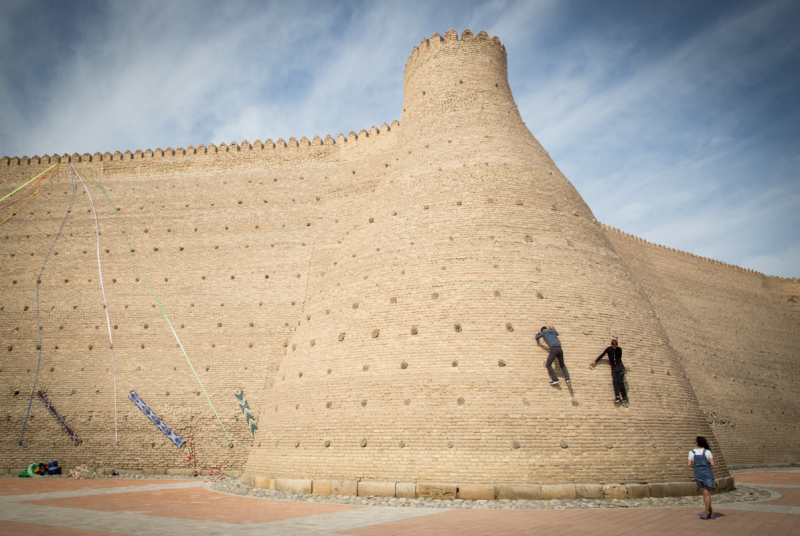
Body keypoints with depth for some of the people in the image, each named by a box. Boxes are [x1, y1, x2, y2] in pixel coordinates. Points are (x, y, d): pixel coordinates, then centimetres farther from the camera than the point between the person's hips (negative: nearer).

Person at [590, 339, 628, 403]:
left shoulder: (619, 349, 0)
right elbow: (602, 355, -6)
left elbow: (619, 357, 11)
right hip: (613, 368, 1)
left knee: (620, 381, -10)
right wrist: (595, 361, -11)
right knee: (615, 381, -11)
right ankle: (617, 398, -16)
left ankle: (625, 397, 1)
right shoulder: (608, 349, -2)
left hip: (620, 367, -1)